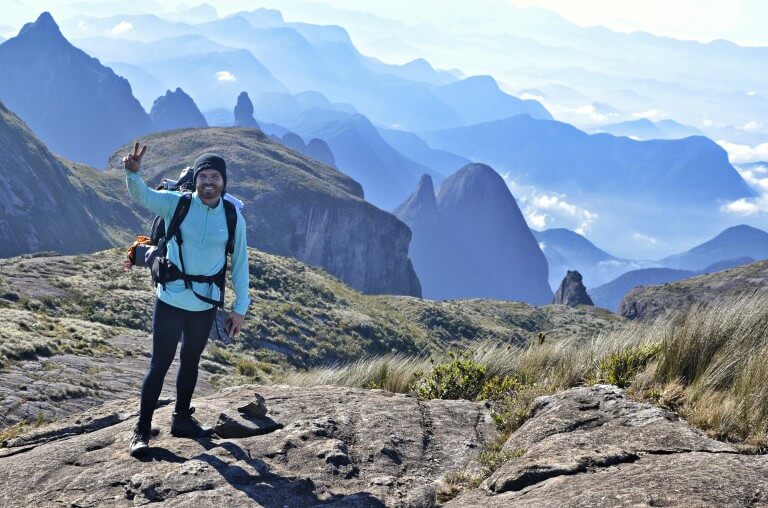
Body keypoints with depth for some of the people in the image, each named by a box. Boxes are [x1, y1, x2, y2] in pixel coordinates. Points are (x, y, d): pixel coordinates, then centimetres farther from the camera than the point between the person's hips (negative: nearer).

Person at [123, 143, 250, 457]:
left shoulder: (233, 216, -4)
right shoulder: (176, 204, -9)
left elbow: (240, 263, 2)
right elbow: (142, 196, -25)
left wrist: (240, 308, 2)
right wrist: (133, 173, -47)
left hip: (206, 305, 3)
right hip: (171, 300, -3)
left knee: (190, 361, 19)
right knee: (160, 364, -2)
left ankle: (182, 419, 35)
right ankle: (142, 429, 9)